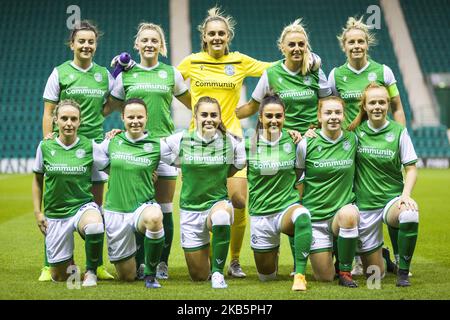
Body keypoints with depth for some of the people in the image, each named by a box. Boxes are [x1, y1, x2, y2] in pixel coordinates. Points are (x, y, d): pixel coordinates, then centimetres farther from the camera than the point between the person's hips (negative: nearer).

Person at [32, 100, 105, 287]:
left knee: (95, 226, -41)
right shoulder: (45, 147, -2)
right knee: (59, 277, 4)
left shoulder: (89, 146, -5)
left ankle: (91, 271, -13)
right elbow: (37, 179, 11)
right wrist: (37, 212, 7)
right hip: (55, 213, 2)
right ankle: (69, 264, 43)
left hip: (84, 206, -2)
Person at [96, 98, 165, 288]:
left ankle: (150, 275, -19)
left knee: (155, 217, -42)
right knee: (127, 276, 7)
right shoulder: (111, 142, 3)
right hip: (115, 211, 2)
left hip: (144, 206, -2)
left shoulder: (156, 146, -2)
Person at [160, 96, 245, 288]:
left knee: (221, 215, -42)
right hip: (190, 209, 1)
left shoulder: (232, 142, -6)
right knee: (199, 277, 7)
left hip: (219, 202, -1)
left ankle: (218, 272, -23)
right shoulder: (180, 141, -7)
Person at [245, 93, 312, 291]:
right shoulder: (249, 144, -5)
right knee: (266, 277, 14)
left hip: (288, 207, -1)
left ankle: (300, 275, -35)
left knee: (302, 215, -41)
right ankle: (272, 250, 50)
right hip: (260, 213, 1)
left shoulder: (293, 140, -5)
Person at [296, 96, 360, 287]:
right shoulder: (306, 144, -5)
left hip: (344, 208, 1)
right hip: (314, 214, 0)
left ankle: (345, 270, -16)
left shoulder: (353, 140, -1)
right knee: (324, 278, -1)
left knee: (349, 214, -38)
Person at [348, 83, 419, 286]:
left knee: (410, 216, -39)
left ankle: (403, 271, -16)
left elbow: (411, 169, 0)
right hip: (364, 204, 1)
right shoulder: (356, 131, 0)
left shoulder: (398, 131, -2)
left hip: (392, 199, -1)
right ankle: (382, 254, 41)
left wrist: (406, 195, -16)